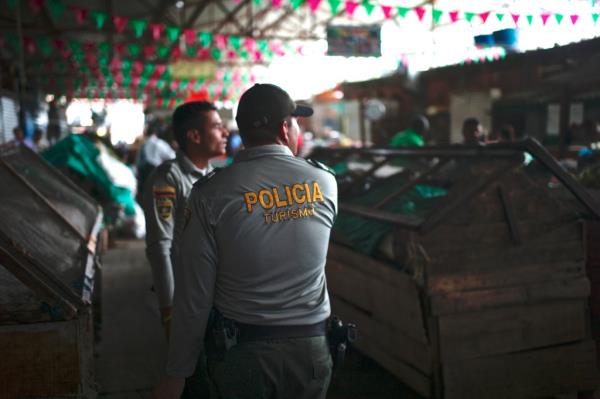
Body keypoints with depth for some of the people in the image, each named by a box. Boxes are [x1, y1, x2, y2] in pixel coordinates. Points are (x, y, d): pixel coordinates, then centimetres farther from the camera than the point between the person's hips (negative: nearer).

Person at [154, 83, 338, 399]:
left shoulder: (211, 193, -13)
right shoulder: (325, 182, -6)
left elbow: (194, 292, -12)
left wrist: (176, 372, -1)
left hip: (242, 349, -1)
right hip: (310, 347, 2)